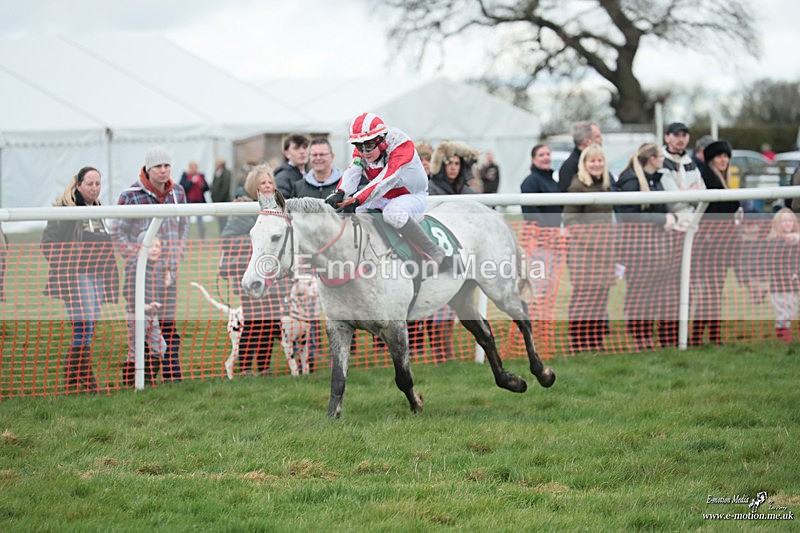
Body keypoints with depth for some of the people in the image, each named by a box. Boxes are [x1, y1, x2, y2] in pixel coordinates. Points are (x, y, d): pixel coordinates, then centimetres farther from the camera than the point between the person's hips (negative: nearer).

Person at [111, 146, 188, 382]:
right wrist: (136, 258, -9)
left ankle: (173, 375, 11)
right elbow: (117, 231, -3)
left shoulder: (177, 192, 7)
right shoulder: (131, 195, -8)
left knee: (169, 323, 7)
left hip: (169, 269, 4)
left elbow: (184, 224, 20)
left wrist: (178, 252, 9)